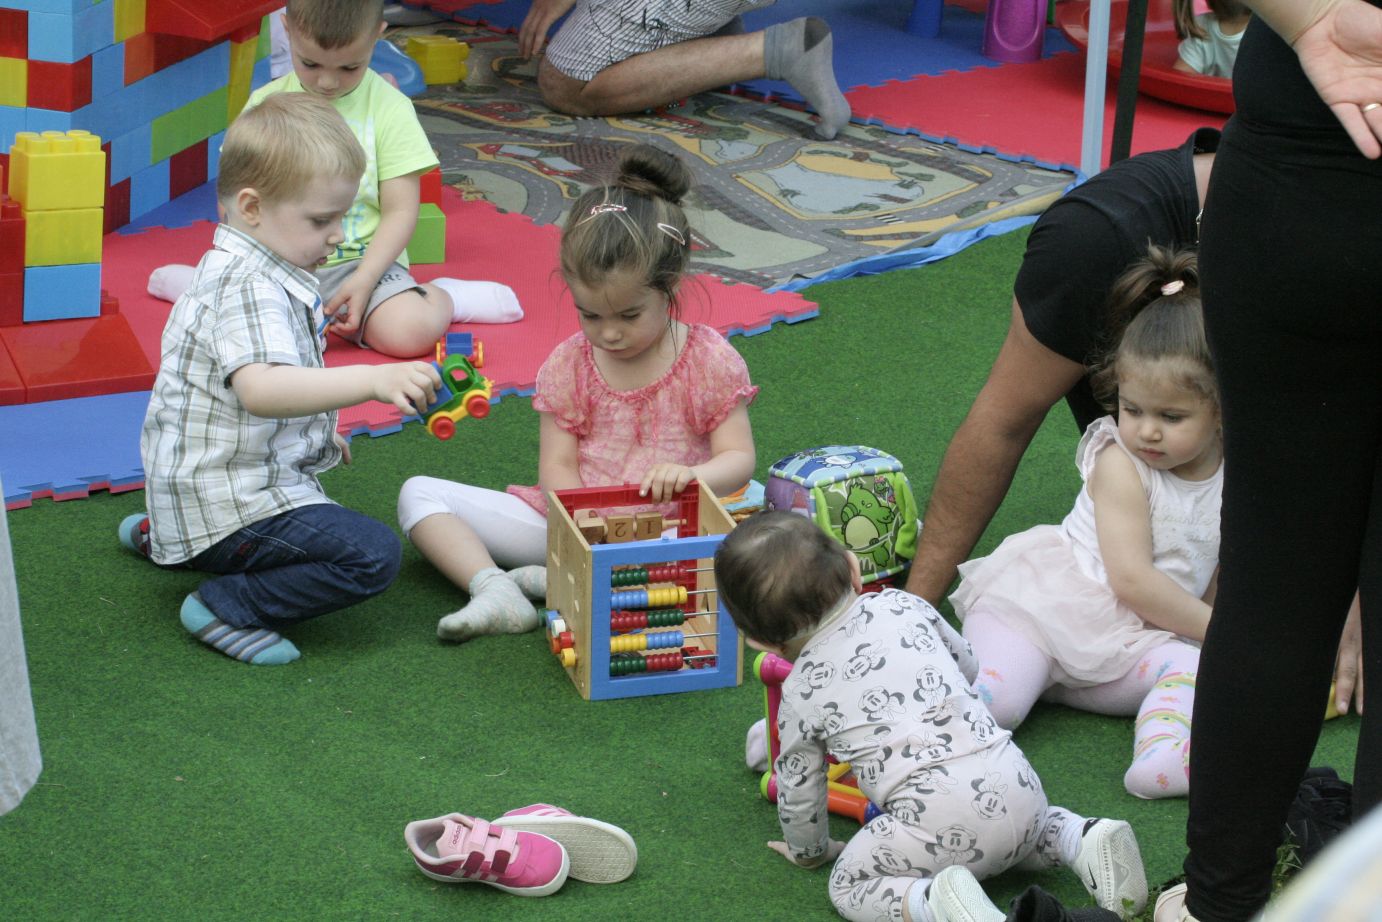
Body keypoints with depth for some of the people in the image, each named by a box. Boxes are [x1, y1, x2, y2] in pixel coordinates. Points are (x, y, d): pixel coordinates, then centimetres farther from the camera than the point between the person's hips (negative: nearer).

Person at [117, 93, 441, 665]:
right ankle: (227, 607, -16)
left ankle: (159, 535, 27)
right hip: (228, 503, -11)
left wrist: (317, 429, 32)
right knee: (372, 555, -24)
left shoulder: (244, 274, 10)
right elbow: (260, 388, -43)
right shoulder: (248, 289, -25)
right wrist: (372, 380, -51)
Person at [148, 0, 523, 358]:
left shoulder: (389, 108, -2)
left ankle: (441, 297, 5)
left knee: (412, 330, -31)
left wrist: (364, 279, -16)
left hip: (361, 261, -2)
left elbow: (400, 210, -3)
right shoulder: (266, 105, 4)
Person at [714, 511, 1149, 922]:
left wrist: (808, 849, 38)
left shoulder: (800, 691, 7)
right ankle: (1084, 839, 8)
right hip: (1018, 783, 6)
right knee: (1025, 833, 38)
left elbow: (799, 788, 18)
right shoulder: (903, 606, 16)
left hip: (937, 815, -6)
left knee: (848, 885, 10)